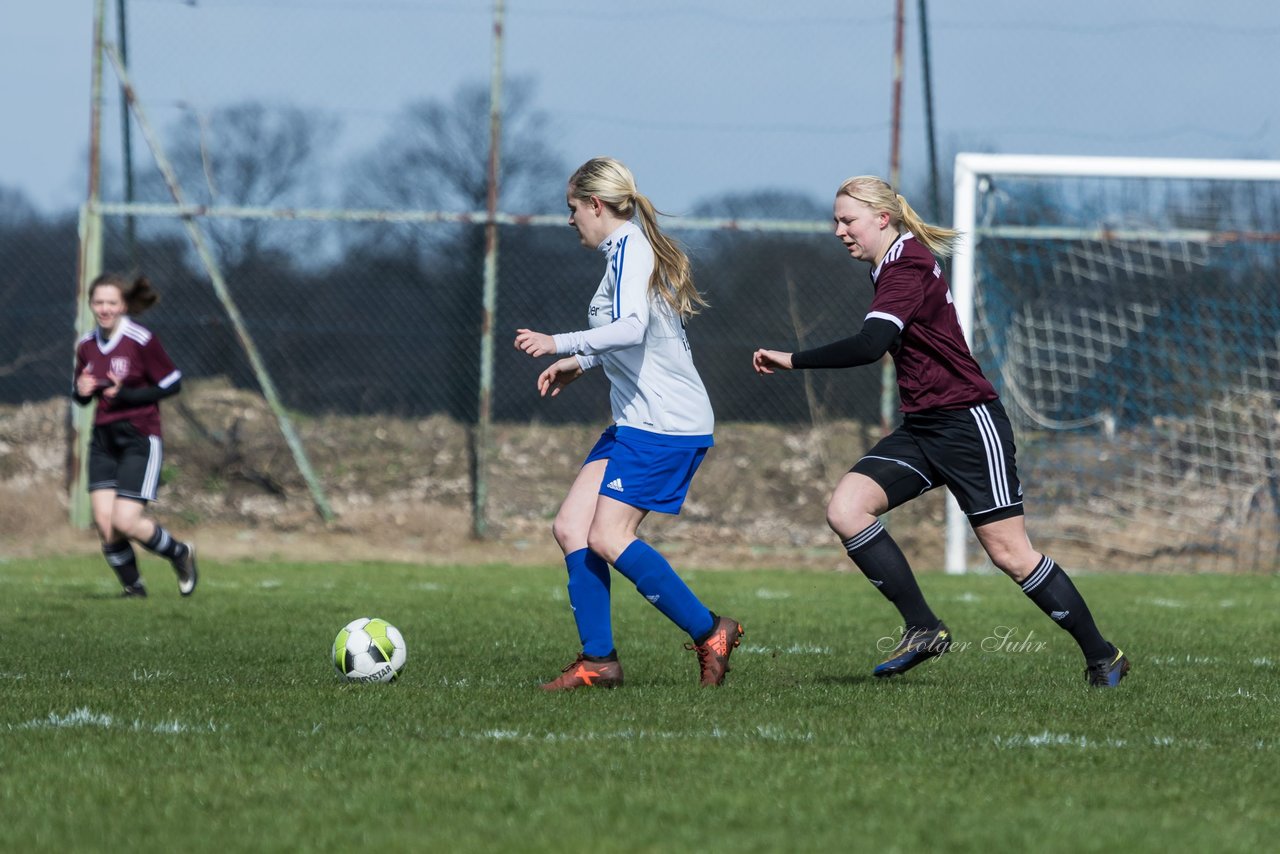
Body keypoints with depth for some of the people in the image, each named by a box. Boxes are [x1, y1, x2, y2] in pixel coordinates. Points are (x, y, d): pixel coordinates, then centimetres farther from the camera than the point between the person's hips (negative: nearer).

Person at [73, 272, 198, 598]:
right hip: (103, 441, 6)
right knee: (104, 522, -6)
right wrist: (81, 392, -6)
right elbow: (80, 396, 19)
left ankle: (180, 553, 15)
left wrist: (127, 395, -19)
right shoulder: (86, 346, 7)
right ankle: (133, 587, 12)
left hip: (140, 439, -6)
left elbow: (172, 384, -9)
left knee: (125, 521, -13)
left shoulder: (141, 340, -11)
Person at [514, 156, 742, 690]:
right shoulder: (629, 249, 18)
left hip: (663, 425, -10)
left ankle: (709, 632, -5)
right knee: (570, 526, 2)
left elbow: (631, 329, -31)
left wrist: (560, 344, -29)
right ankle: (597, 660, 2)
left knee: (607, 537, -14)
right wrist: (580, 364, 27)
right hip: (637, 422, 10)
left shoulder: (630, 251, -14)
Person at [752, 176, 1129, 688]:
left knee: (1010, 552, -6)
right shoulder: (896, 266, 12)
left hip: (968, 424, -9)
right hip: (921, 429, 9)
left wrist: (793, 361, -25)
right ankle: (923, 629, -7)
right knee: (845, 509, -10)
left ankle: (1101, 656, 8)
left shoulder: (907, 270, -18)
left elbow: (869, 346, -31)